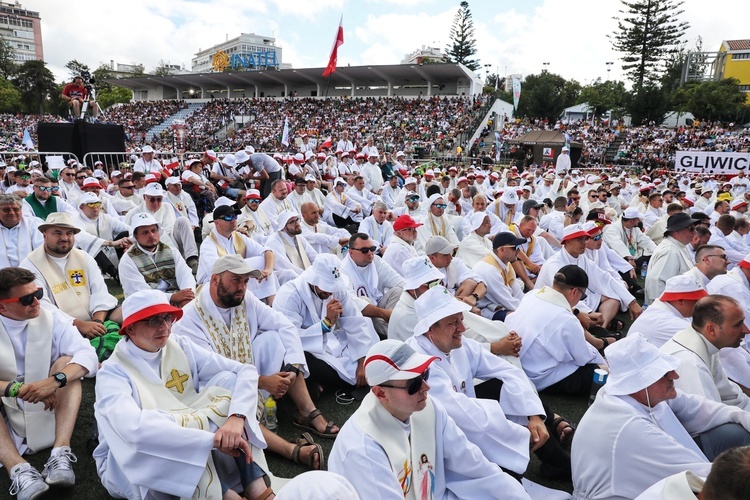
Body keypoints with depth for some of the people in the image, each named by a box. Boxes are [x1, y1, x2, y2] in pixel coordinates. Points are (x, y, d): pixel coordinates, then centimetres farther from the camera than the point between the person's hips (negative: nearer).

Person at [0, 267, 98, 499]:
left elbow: (88, 354, -20)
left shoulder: (52, 318, -8)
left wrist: (54, 381, -37)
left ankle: (61, 454, -33)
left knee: (66, 362, -23)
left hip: (48, 411, 0)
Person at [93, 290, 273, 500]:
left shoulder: (180, 347, -6)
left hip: (190, 458, 4)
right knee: (161, 432, -36)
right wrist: (214, 439, -41)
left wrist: (236, 418, -33)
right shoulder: (113, 372, -18)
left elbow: (247, 371, -14)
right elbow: (135, 429, -38)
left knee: (228, 380, -15)